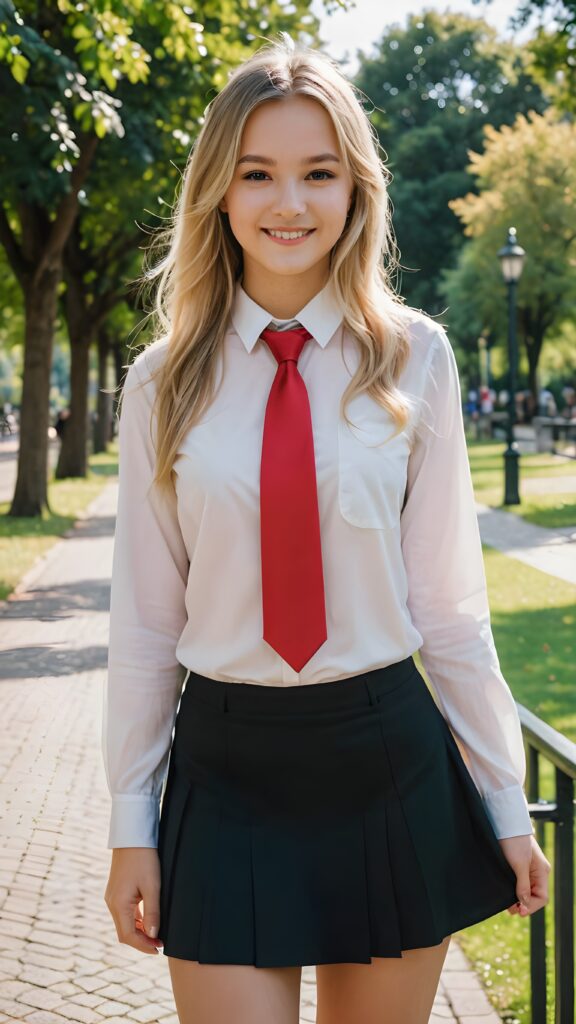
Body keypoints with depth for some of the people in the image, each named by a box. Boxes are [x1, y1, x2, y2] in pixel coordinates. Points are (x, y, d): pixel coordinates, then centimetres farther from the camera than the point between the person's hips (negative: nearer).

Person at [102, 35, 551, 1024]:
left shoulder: (412, 358, -2)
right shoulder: (166, 382, 0)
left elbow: (449, 599, 0)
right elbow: (145, 616, 2)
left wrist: (506, 803, 2)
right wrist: (132, 825, 3)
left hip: (389, 761, 0)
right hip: (225, 766, 0)